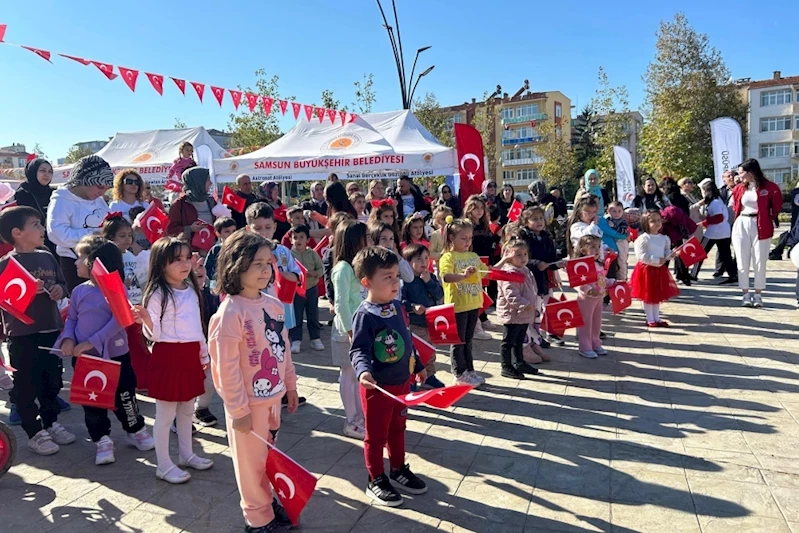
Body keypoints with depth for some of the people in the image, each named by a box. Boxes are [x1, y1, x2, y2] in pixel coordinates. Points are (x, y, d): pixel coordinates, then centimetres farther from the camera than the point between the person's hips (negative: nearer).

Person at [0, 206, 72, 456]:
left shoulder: (47, 257, 8)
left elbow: (62, 283, 17)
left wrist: (60, 289, -3)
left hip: (51, 330, 6)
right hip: (22, 335, -6)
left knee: (52, 382, 17)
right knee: (26, 386, 5)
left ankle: (51, 423, 33)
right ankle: (35, 434, 17)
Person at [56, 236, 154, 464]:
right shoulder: (79, 291, 2)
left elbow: (119, 321, -20)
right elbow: (71, 318, 9)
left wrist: (93, 342, -24)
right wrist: (68, 338, -11)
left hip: (115, 355, -4)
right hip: (84, 358, 4)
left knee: (124, 396, 8)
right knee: (91, 401, 10)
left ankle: (135, 430, 30)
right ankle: (102, 440, 25)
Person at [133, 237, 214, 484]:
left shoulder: (192, 290, 7)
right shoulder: (158, 294, -14)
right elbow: (154, 334, -14)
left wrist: (204, 353, 19)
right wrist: (146, 319, -34)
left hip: (191, 355, 7)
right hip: (168, 356, -7)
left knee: (187, 409, 18)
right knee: (166, 413, 4)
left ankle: (186, 454, 33)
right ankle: (164, 465, 15)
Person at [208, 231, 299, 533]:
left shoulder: (273, 304, 1)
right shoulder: (231, 311, -21)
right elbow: (226, 366, -20)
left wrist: (290, 386, 14)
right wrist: (238, 409, -17)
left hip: (272, 396, 7)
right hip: (249, 401, -6)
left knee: (269, 454, 22)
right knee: (252, 460, 11)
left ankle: (268, 502, 41)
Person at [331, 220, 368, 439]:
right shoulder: (343, 268, -17)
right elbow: (341, 304, -19)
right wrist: (351, 331, -20)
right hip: (348, 330, -8)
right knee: (349, 374, 4)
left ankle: (360, 416, 27)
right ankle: (352, 423, 15)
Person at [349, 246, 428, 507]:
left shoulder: (396, 305, 3)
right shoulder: (365, 315, -22)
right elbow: (358, 350, -24)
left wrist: (418, 366, 22)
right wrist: (363, 371, -44)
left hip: (401, 381, 8)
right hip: (378, 386, -8)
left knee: (397, 429, 23)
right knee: (376, 435, 9)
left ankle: (398, 470, 41)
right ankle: (376, 481, 25)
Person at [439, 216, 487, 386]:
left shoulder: (473, 256, 11)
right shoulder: (448, 257, -12)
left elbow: (485, 271, 21)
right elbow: (446, 276, -29)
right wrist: (463, 275, -43)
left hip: (473, 304, 7)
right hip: (457, 306, -7)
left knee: (468, 340, 18)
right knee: (458, 341, 5)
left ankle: (469, 371, 28)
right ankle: (460, 374, 15)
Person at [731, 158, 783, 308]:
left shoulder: (770, 187, -6)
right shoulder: (739, 188, 6)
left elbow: (777, 206, 5)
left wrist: (770, 220, 2)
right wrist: (739, 217, 8)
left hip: (761, 227, -3)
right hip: (741, 226, 3)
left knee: (759, 262, 2)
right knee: (743, 262, 2)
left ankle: (758, 295, 12)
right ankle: (746, 294, 9)